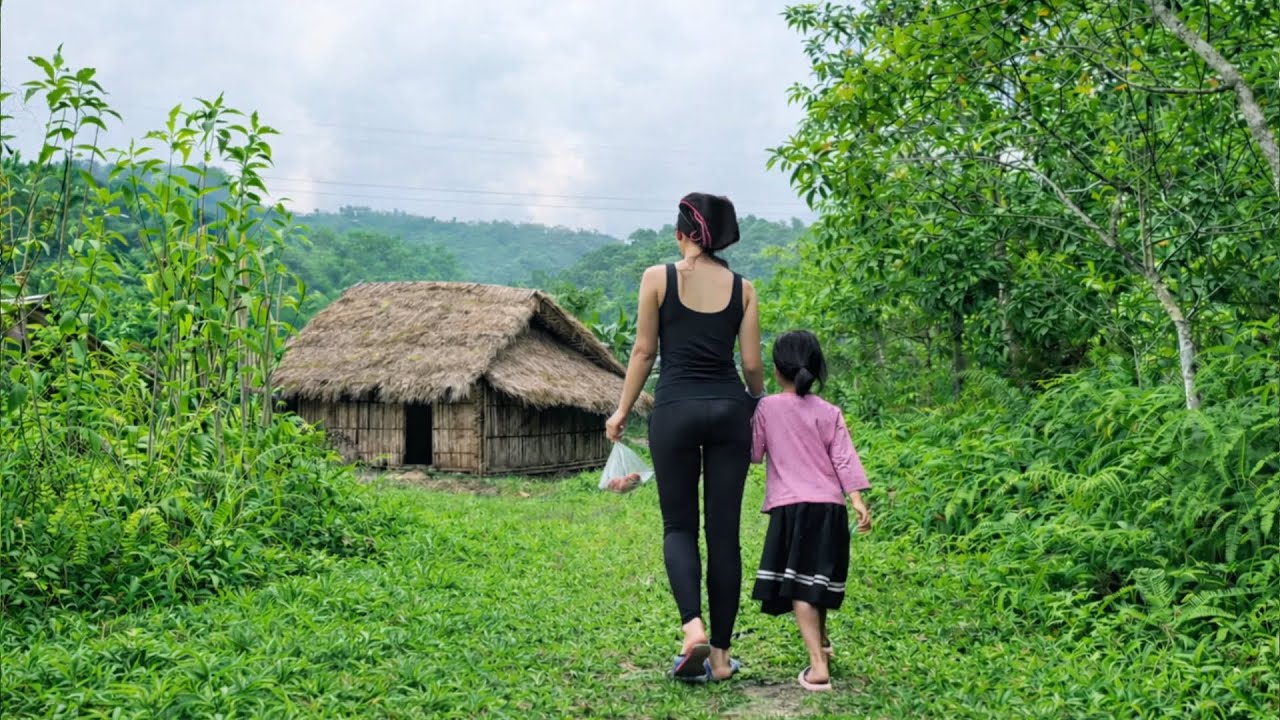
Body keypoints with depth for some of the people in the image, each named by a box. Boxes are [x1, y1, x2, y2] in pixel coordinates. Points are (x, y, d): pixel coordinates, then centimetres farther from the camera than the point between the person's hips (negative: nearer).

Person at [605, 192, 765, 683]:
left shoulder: (658, 278, -1)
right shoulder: (742, 287, 5)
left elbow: (644, 352, 1)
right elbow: (751, 363, 4)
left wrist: (622, 410, 10)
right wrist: (756, 403, 24)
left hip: (675, 408, -2)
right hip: (729, 408, 2)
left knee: (679, 526, 9)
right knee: (724, 532, 7)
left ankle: (693, 625, -15)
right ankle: (721, 654, 11)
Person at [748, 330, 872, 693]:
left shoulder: (767, 408, -1)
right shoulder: (829, 412, 7)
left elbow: (754, 454, 6)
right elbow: (844, 458, -1)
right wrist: (858, 499, -4)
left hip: (790, 507, -4)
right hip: (830, 506, 4)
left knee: (799, 585, -5)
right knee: (819, 578, 21)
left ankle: (818, 666, -17)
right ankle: (820, 640, 44)